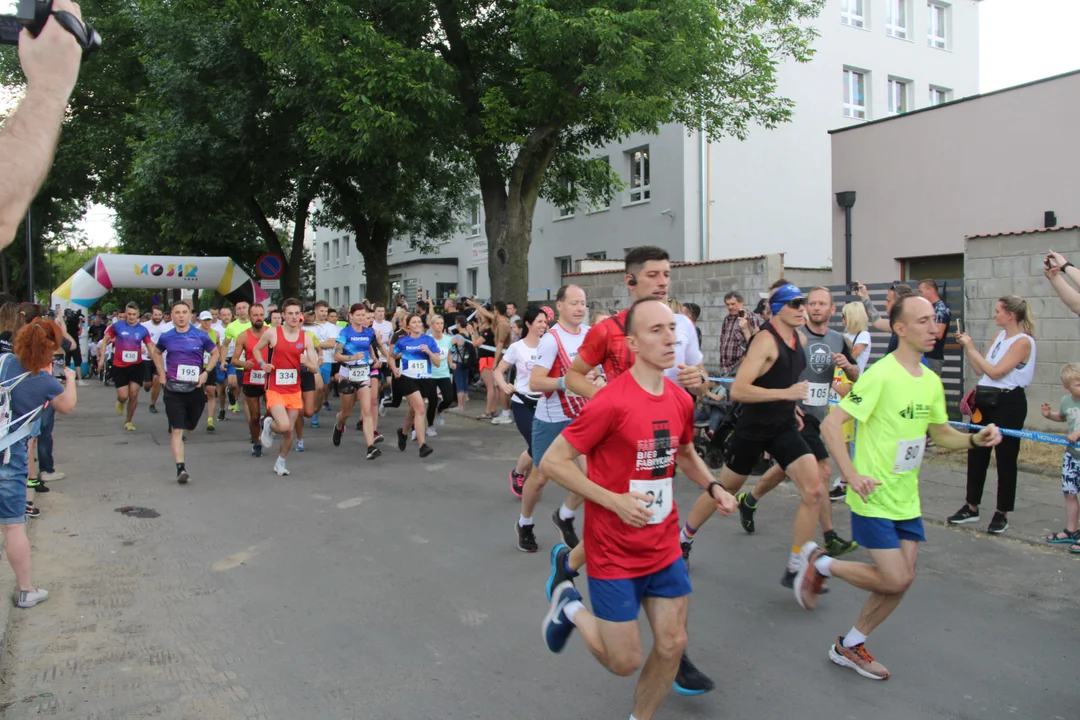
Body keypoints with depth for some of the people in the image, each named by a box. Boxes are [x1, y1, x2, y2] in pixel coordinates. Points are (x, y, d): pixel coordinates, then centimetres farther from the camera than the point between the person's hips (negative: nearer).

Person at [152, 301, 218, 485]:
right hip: (173, 389, -1)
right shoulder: (166, 337, 1)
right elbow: (157, 353, 20)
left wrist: (205, 372, -3)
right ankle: (180, 468, -11)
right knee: (176, 430, -9)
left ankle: (175, 434, 52)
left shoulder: (200, 336, -3)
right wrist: (162, 374, 8)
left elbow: (215, 353, 10)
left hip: (195, 388, 1)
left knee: (190, 427, 16)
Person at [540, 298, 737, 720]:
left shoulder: (681, 400, 0)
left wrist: (713, 487, 1)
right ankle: (571, 608, 30)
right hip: (614, 553, -6)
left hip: (664, 548, 6)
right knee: (625, 662, 4)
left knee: (672, 645, 10)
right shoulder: (611, 402, -22)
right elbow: (552, 463, -18)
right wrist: (615, 501, -23)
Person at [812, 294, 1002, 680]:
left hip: (906, 499, 8)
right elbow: (830, 424, -21)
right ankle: (820, 563, 15)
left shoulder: (931, 381, 6)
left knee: (901, 579, 9)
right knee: (895, 580, -8)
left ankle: (849, 646, 26)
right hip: (874, 499, -8)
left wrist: (975, 439, -1)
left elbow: (941, 433, 18)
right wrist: (851, 475, -25)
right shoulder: (881, 375, -19)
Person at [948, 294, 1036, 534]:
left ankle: (1002, 513, 13)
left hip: (1008, 403, -8)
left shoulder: (1023, 341, -12)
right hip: (985, 400, 8)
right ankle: (971, 508, 22)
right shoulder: (1000, 337, 12)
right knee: (976, 454, 11)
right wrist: (966, 348, 4)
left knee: (1005, 459, 2)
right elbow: (980, 369, 13)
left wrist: (972, 348, -15)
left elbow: (996, 371, -19)